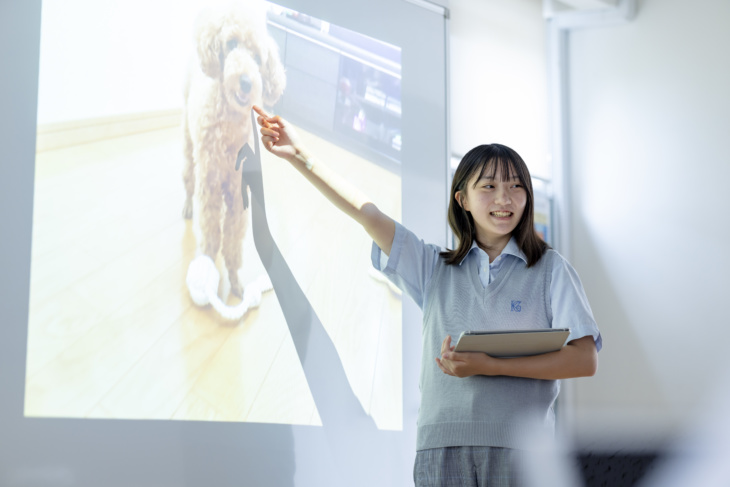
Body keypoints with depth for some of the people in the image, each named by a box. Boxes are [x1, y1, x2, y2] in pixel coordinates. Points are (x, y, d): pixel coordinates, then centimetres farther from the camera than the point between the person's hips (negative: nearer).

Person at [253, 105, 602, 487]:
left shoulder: (550, 268, 7)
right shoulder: (435, 268, 16)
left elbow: (585, 359, -3)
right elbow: (365, 213, 13)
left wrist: (490, 366, -11)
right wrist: (300, 157, 10)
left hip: (521, 447, -2)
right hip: (443, 449, 2)